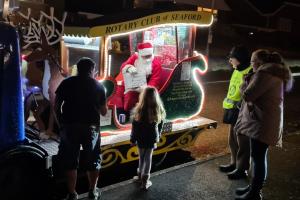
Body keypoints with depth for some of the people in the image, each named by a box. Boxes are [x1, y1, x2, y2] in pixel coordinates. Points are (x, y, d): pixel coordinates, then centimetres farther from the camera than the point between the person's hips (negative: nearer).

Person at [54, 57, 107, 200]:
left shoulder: (67, 83, 5)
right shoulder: (98, 86, 5)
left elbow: (56, 106, 1)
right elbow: (104, 111, 7)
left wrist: (61, 123, 12)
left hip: (69, 126, 0)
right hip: (91, 126, 0)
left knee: (70, 160, 10)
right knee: (93, 160, 14)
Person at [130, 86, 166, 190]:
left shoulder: (139, 110, -18)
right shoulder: (159, 110, -9)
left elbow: (135, 126, -11)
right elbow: (160, 126, 3)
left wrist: (133, 139, 1)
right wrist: (157, 137, 17)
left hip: (141, 139, -2)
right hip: (152, 138, 2)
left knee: (142, 157, 16)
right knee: (148, 158, 10)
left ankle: (141, 175, 31)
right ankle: (145, 180, 13)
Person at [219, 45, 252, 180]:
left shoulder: (250, 72, -17)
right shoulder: (237, 71, 13)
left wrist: (240, 104, -22)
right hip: (233, 110, 10)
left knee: (242, 141, 1)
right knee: (233, 139, 18)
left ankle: (242, 169, 11)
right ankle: (234, 163, 33)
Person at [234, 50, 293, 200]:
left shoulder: (264, 73, -17)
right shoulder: (273, 71, 17)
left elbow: (248, 95, -19)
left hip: (263, 122, -11)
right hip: (262, 120, 11)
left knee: (258, 157, -2)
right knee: (258, 156, 17)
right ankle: (254, 186, 30)